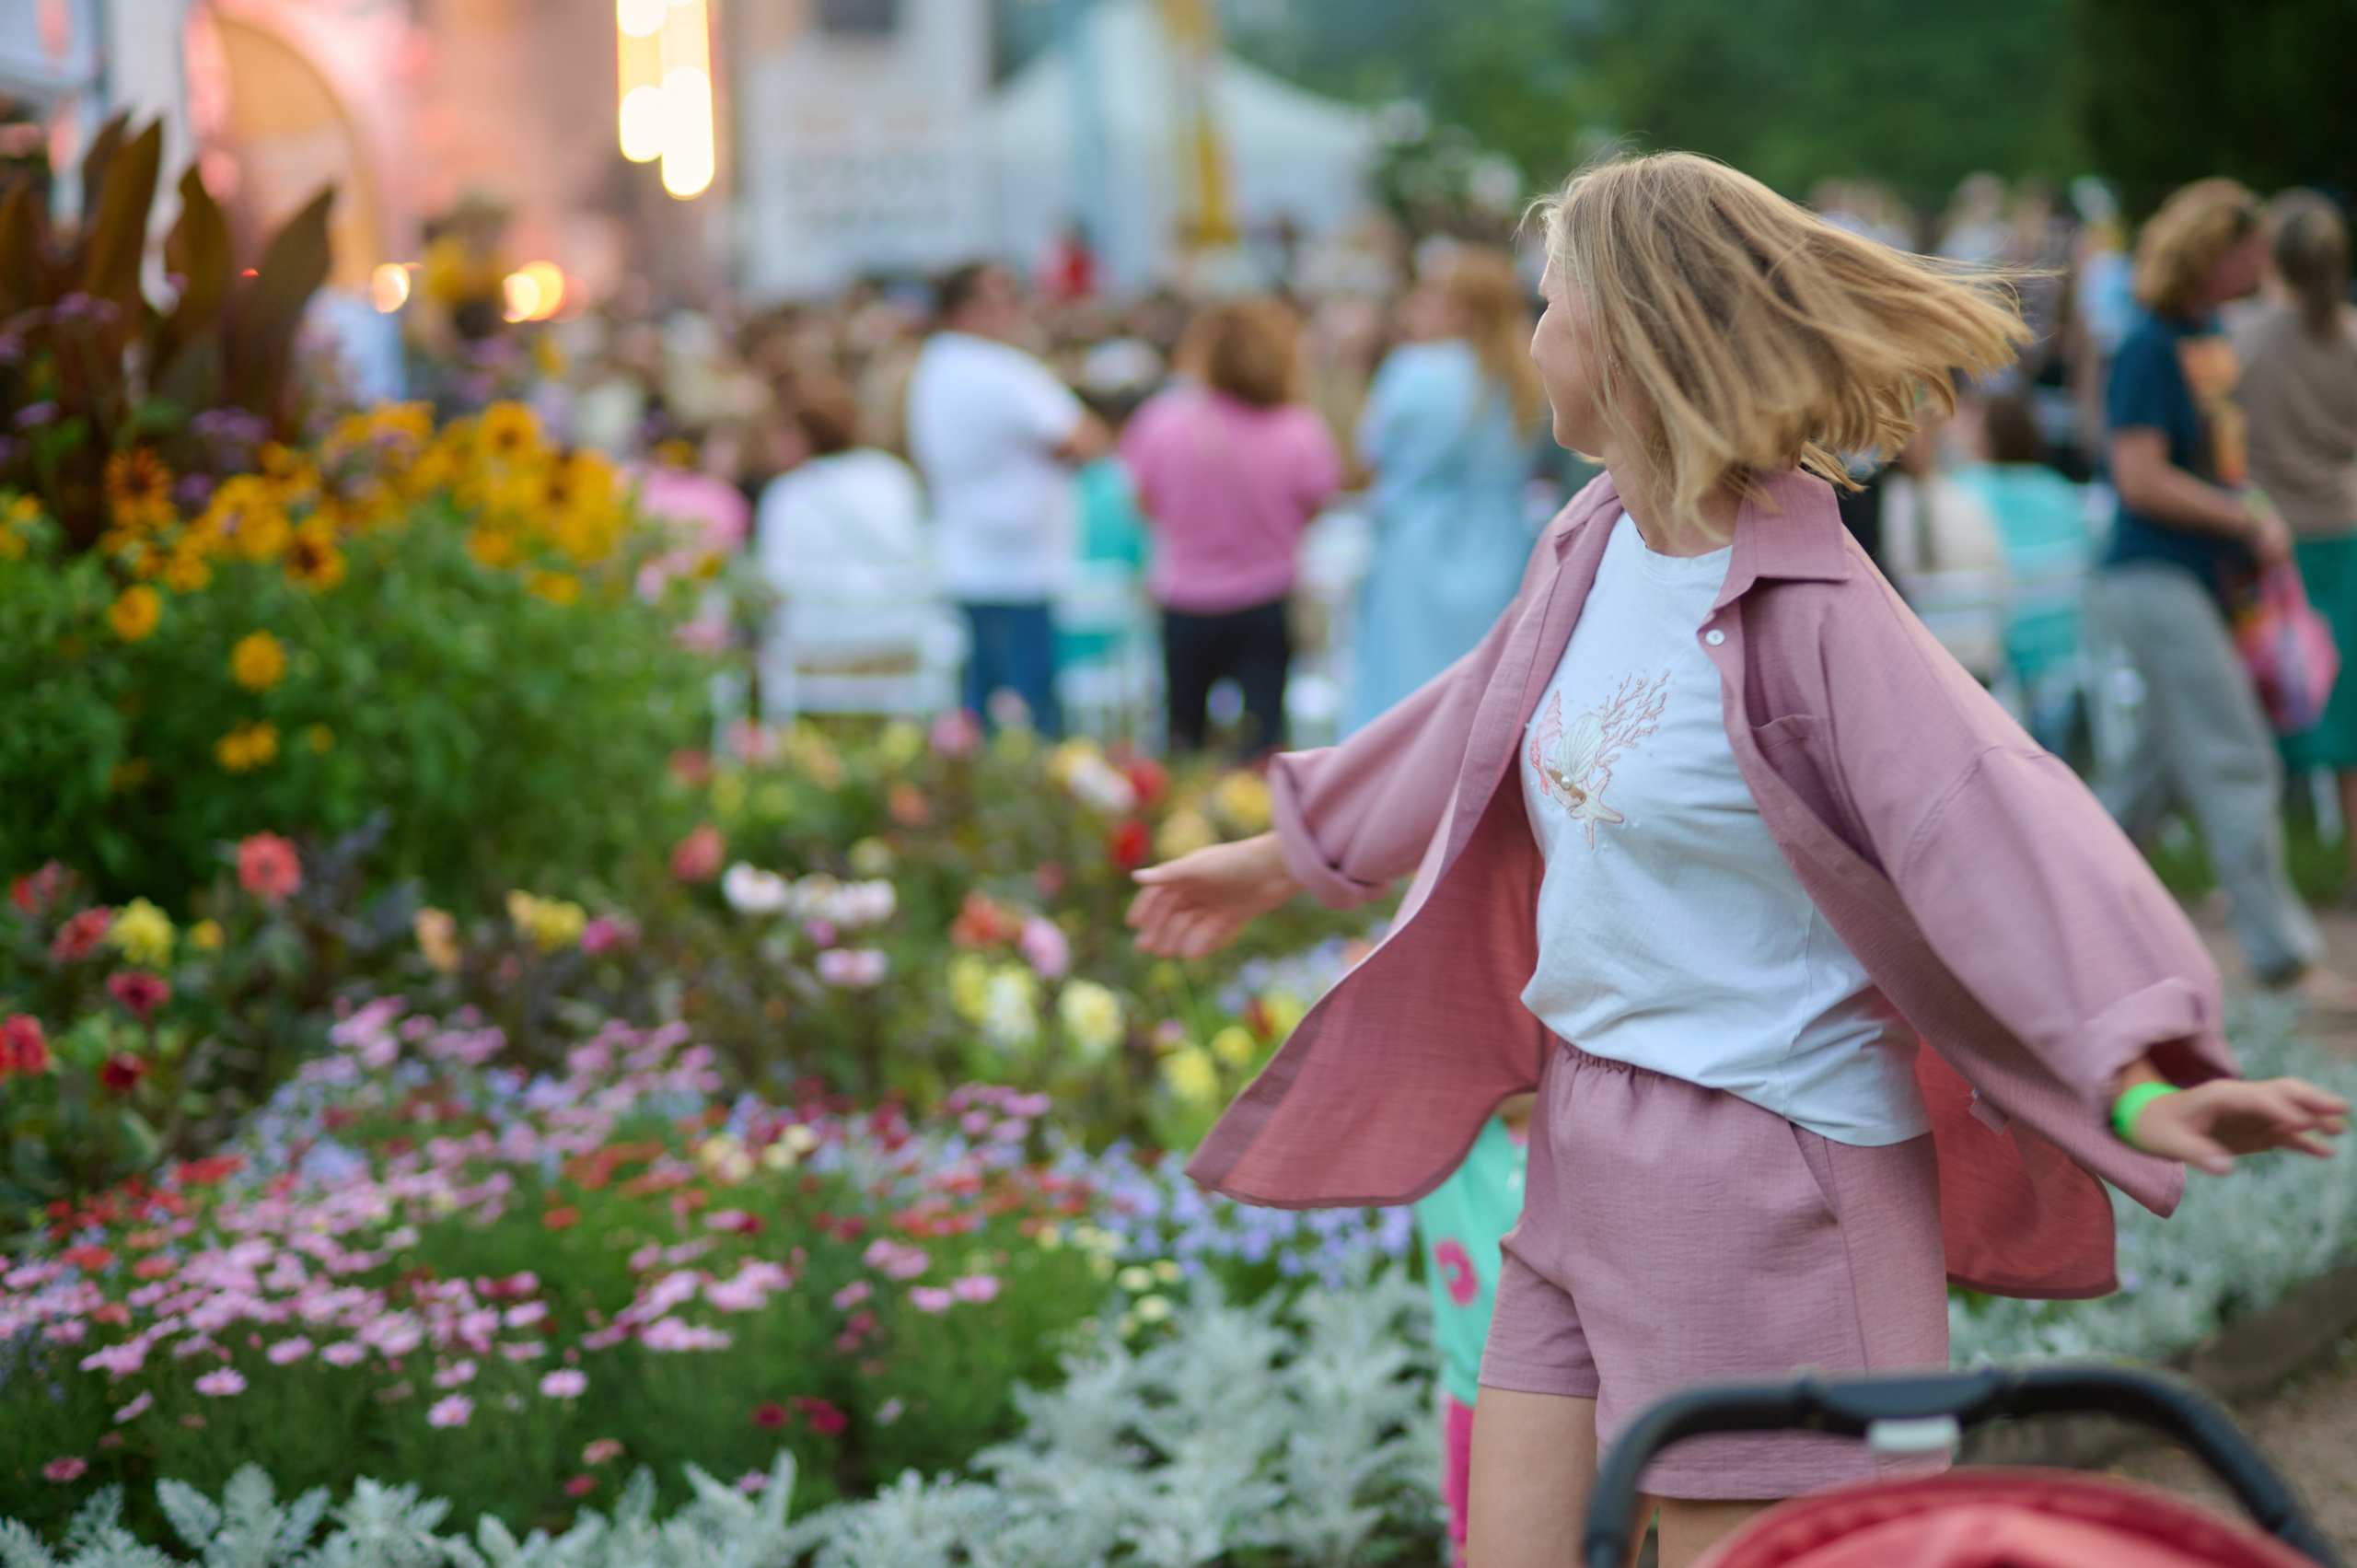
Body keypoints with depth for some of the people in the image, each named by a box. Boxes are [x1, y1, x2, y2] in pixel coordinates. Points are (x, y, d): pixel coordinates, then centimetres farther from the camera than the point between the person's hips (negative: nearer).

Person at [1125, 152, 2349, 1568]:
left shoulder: (1806, 610, -19)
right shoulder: (1594, 552, 6)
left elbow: (1982, 828, -28)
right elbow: (1472, 733, 25)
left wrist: (2136, 1079, -40)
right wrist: (1281, 860, 38)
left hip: (1760, 1178, -8)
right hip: (1587, 1151, 8)